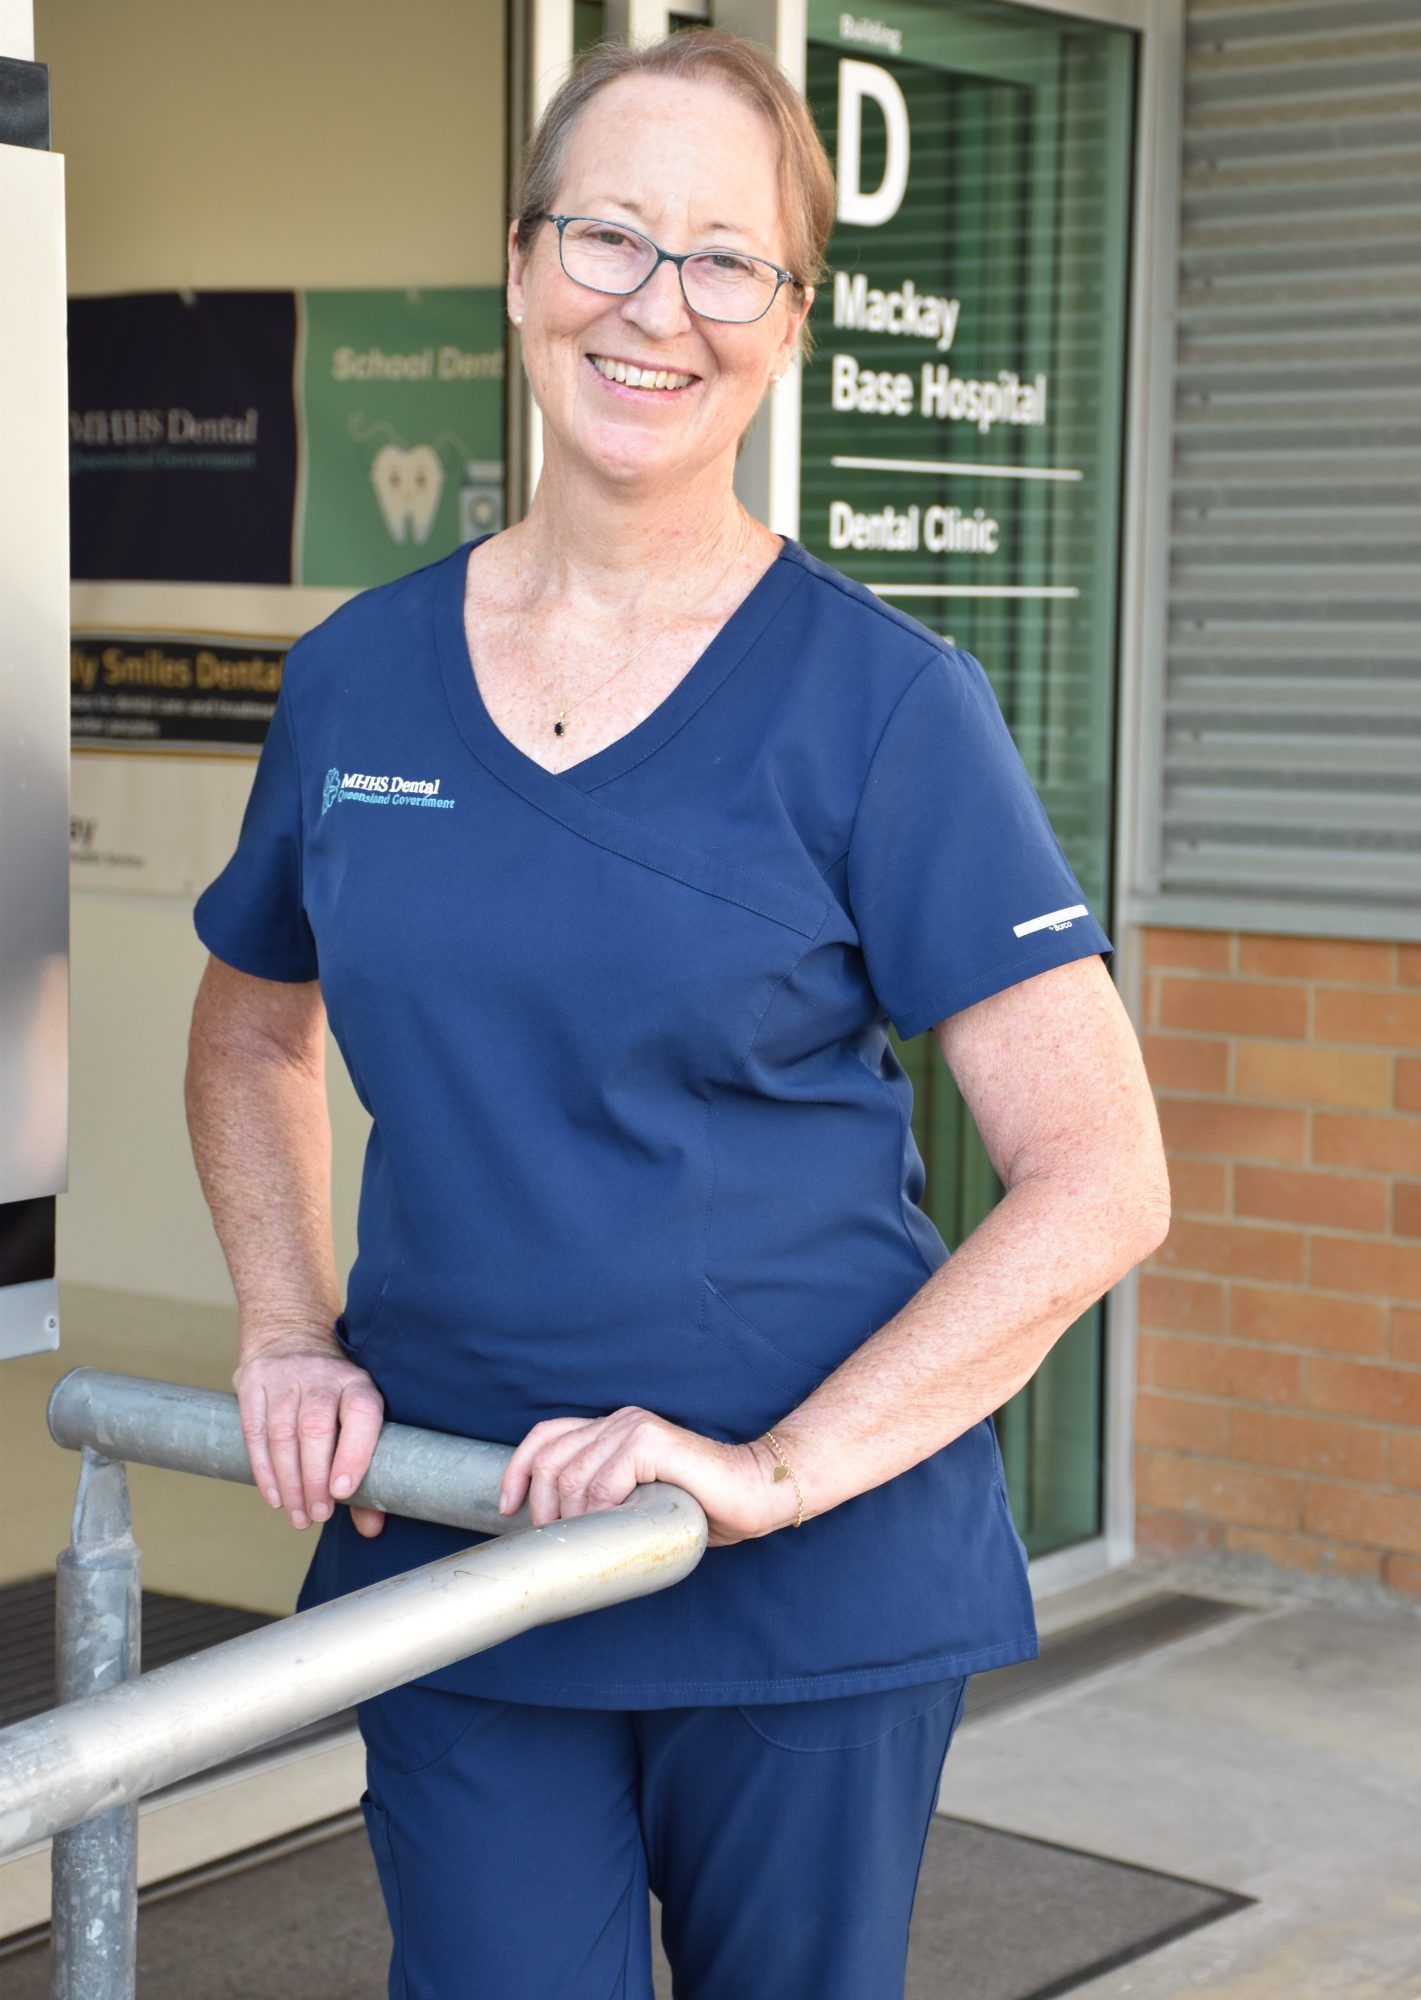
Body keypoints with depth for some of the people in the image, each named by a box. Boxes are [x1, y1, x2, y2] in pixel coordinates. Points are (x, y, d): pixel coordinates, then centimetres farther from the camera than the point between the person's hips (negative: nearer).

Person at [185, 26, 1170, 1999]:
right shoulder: (360, 676, 3)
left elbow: (1099, 1179, -12)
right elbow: (253, 1029, 21)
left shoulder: (883, 703, -9)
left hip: (820, 1589, -2)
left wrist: (775, 1467, -18)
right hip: (452, 1552, 3)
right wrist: (291, 1336, 7)